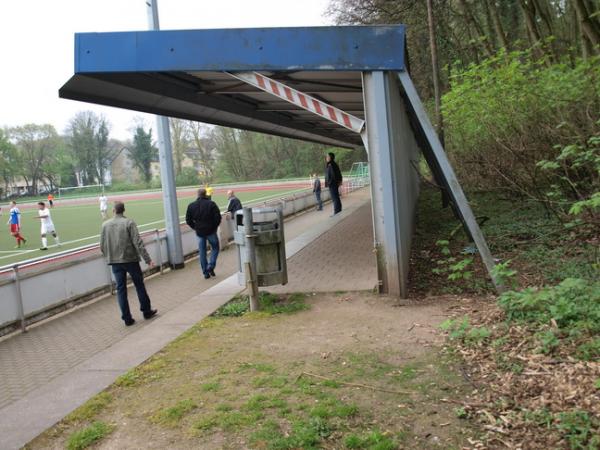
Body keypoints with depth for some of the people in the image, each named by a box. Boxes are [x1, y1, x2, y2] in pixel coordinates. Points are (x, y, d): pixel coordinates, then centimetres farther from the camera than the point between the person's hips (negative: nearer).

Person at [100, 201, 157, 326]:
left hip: (115, 262, 3)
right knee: (139, 285, 11)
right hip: (130, 259, -3)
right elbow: (138, 243, -16)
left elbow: (102, 246, 5)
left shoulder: (105, 225, 2)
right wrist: (147, 259, -15)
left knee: (121, 289, 8)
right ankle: (147, 311, 20)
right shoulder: (129, 223, -9)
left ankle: (127, 318, 10)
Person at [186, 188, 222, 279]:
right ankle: (210, 266, -1)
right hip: (211, 231, -3)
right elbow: (218, 217, -12)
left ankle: (205, 272, 12)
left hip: (199, 232, 3)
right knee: (215, 248, 15)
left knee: (202, 252, 10)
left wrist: (195, 228, 11)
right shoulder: (211, 204, -8)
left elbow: (188, 220, 3)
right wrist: (215, 227, 3)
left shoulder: (191, 206, 2)